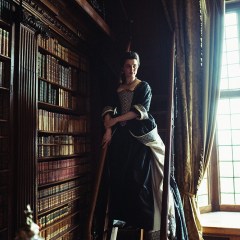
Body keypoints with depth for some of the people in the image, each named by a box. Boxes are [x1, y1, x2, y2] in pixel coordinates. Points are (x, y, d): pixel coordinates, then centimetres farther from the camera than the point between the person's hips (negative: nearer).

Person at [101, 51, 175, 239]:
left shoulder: (144, 86, 4)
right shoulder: (118, 90, 18)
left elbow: (140, 110, -10)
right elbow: (109, 110, 6)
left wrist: (116, 120, -9)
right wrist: (108, 129, -11)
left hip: (141, 134, -5)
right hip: (121, 135, 5)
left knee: (138, 176, -8)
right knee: (119, 176, 2)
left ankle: (143, 219, 0)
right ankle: (123, 216, 11)